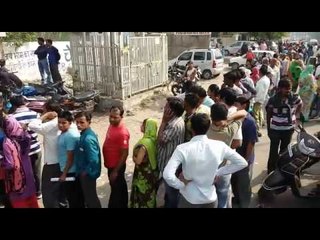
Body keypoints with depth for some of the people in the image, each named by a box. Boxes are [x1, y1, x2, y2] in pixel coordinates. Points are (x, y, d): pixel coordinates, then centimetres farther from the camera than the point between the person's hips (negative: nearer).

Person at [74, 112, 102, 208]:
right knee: (88, 196, 24)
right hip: (84, 172, 9)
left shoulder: (88, 138, -29)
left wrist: (85, 172, -17)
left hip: (88, 174, -9)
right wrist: (82, 171, 12)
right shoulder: (85, 134, 2)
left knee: (90, 198, 9)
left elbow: (94, 160, -31)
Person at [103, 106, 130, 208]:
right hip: (111, 165, 9)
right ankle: (123, 205, 41)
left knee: (116, 190, 8)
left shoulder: (122, 132, -28)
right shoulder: (112, 125, 0)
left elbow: (124, 154, -25)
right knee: (120, 187, 23)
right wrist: (107, 163, 17)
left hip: (116, 166, -9)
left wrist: (115, 171, -20)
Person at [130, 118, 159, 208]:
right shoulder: (154, 140, -4)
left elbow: (138, 161, -26)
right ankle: (150, 205, 39)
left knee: (142, 194, 11)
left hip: (144, 174, -8)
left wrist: (134, 157, -8)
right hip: (153, 172, 8)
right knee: (150, 193, 24)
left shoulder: (144, 143, -29)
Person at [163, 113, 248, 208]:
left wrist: (181, 185, -13)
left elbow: (167, 175, -31)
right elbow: (242, 163, -3)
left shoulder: (183, 148, -22)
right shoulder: (219, 146, -14)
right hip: (210, 198, 3)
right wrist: (219, 172, -1)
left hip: (189, 198, -2)